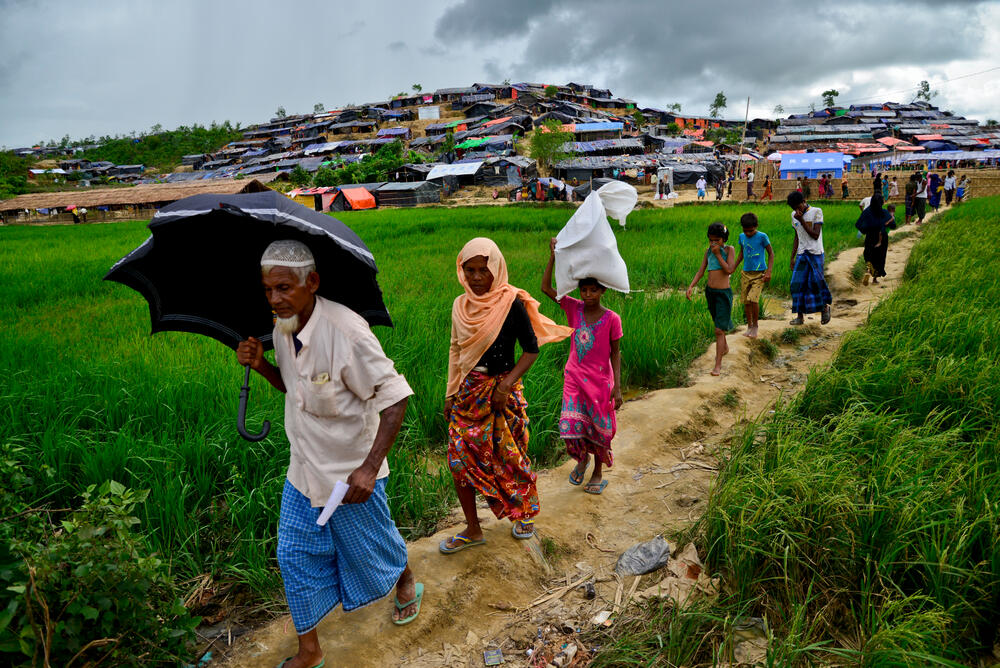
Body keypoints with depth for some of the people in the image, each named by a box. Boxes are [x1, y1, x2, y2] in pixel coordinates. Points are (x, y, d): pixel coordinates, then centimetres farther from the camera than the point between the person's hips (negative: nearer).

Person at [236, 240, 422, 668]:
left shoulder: (346, 332, -28)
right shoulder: (282, 329, -4)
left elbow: (394, 398, -24)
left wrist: (369, 468, -29)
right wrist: (260, 364, -8)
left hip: (350, 474, -6)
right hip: (303, 471, 7)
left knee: (370, 549, 16)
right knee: (295, 557, 12)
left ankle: (406, 584, 50)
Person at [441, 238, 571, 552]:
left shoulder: (511, 303, -12)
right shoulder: (461, 305, 4)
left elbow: (531, 348, -9)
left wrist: (506, 385, -17)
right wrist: (450, 393, 12)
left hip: (502, 390, -5)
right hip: (468, 392, 5)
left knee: (510, 456, 7)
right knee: (460, 459, 5)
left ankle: (524, 514, 34)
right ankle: (472, 529, 21)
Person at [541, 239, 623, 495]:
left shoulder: (611, 318, -10)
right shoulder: (573, 308, -3)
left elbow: (615, 353, -4)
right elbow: (546, 288, -8)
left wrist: (617, 386, -8)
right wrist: (553, 256, -15)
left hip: (600, 380, -2)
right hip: (574, 377, 2)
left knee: (599, 428, 9)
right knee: (570, 426, -3)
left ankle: (598, 472, 32)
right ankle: (582, 458, 30)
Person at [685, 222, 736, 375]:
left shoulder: (729, 250, -7)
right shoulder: (708, 251, 5)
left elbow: (730, 270, -18)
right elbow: (701, 271, 3)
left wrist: (718, 254, -16)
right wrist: (691, 286, -10)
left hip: (723, 293, -5)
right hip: (710, 292, 5)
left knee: (719, 329, -9)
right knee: (718, 322, 24)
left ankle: (718, 366, -8)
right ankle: (725, 347, 50)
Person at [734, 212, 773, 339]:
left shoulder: (762, 237, -10)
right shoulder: (742, 236, 5)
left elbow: (771, 254, -4)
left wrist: (769, 272, -12)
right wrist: (733, 268, 19)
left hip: (759, 274, -5)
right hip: (746, 273, 5)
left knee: (753, 299, -18)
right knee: (746, 301, 6)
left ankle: (755, 326, 1)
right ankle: (749, 326, 23)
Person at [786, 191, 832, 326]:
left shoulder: (816, 212, -7)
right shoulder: (794, 215, 9)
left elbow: (815, 235, -14)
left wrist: (802, 220, -18)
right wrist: (792, 258, 14)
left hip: (815, 254, -5)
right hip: (801, 254, 5)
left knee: (816, 282, -5)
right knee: (797, 283, -2)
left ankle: (825, 307, 20)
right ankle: (800, 316, 2)